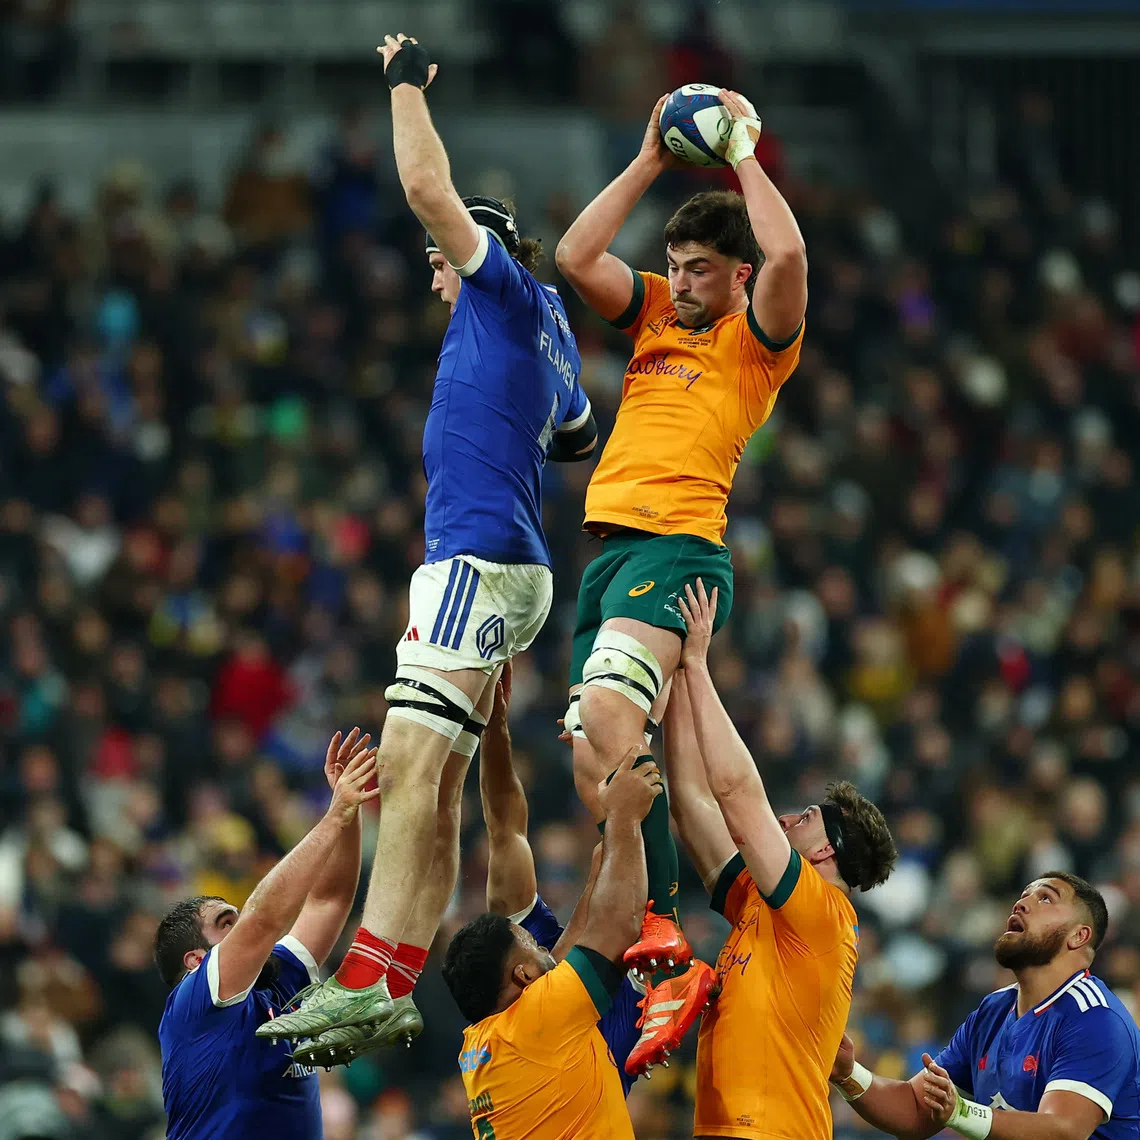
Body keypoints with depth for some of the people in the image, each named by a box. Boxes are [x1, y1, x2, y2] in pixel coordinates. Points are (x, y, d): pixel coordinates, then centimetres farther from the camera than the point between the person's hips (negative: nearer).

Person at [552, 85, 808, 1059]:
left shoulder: (759, 334, 3)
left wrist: (744, 150, -5)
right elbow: (575, 257, 12)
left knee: (606, 715, -29)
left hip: (680, 546, -9)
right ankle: (649, 931, 6)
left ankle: (659, 925, -34)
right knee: (593, 756, 3)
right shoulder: (657, 314, 22)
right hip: (611, 545, 9)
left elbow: (788, 256, -16)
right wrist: (651, 164, 10)